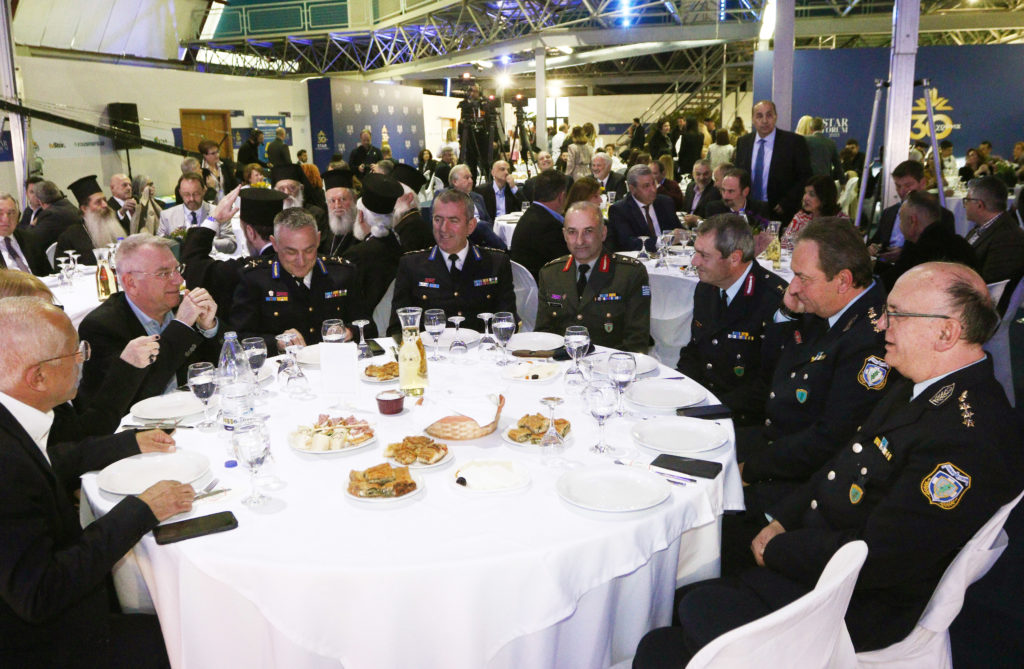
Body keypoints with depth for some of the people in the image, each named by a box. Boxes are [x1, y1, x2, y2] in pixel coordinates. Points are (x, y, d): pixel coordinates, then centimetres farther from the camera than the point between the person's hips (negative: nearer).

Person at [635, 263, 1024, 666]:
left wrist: (777, 549, -13)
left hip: (861, 602, -9)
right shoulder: (924, 388, 6)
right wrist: (782, 521, 3)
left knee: (700, 607, -17)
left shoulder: (969, 436, -27)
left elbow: (874, 557, -27)